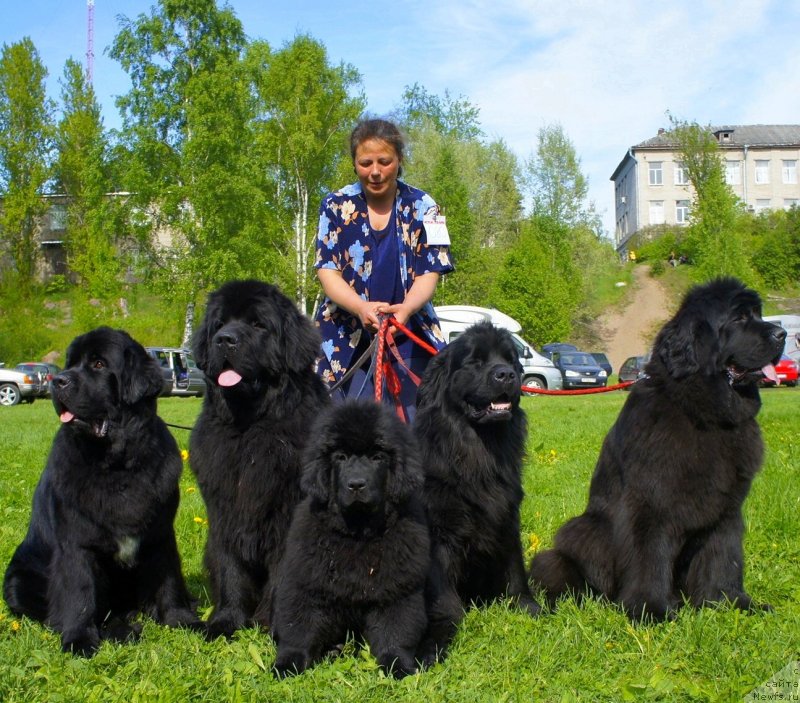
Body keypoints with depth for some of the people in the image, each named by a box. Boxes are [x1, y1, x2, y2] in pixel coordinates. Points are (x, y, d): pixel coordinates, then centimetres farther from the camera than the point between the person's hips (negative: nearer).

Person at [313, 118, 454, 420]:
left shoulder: (422, 207, 3)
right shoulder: (335, 206, 3)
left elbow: (430, 273, -3)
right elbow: (327, 271, -4)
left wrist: (406, 308, -26)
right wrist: (362, 308, -25)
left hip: (410, 341, 0)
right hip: (347, 343, 0)